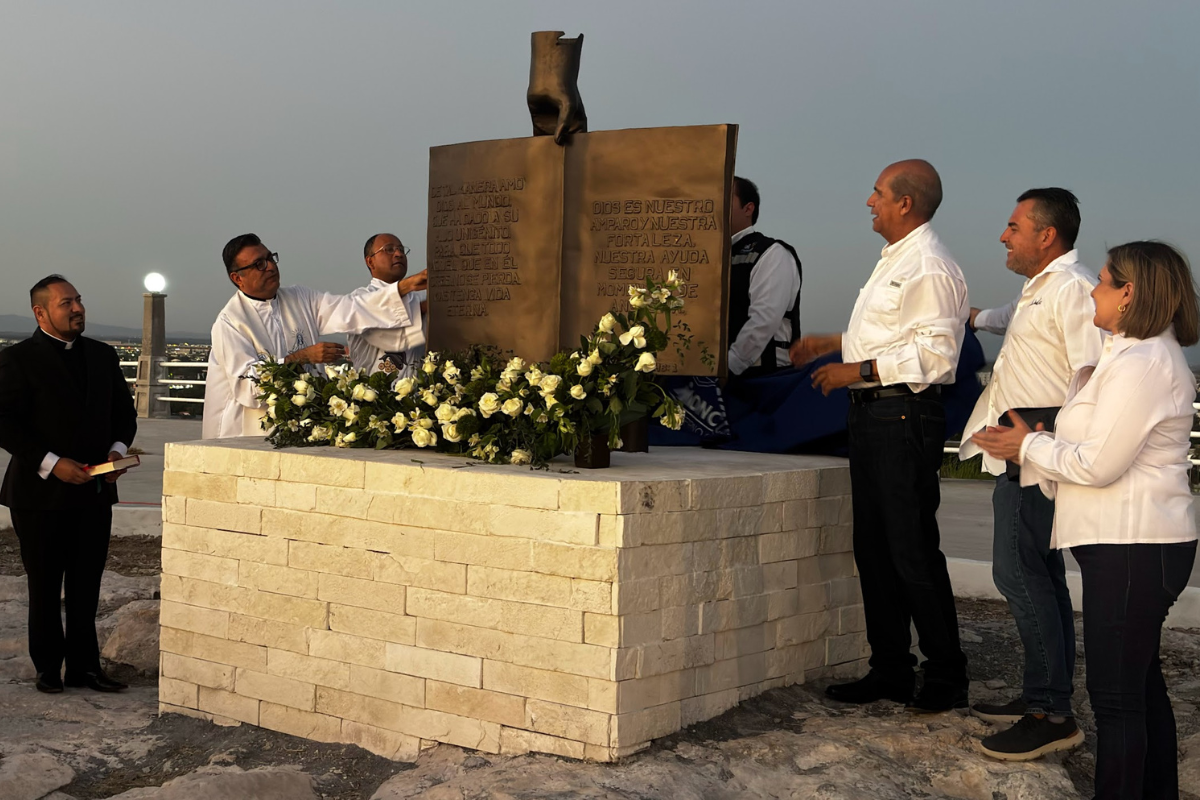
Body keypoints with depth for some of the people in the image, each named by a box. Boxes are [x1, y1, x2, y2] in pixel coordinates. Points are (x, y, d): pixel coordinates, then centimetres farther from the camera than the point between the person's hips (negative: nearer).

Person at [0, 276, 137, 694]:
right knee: (45, 587, 7)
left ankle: (84, 666, 16)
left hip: (95, 490, 4)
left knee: (86, 585, 8)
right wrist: (51, 463, -19)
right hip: (42, 493, -4)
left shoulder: (103, 356, 11)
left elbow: (124, 410, 17)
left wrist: (118, 448, -3)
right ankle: (48, 667, 18)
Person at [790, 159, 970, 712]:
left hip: (904, 417, -10)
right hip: (871, 415, 10)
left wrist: (859, 370, -19)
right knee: (874, 548, 13)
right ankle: (889, 671, 22)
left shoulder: (929, 268, -14)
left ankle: (946, 679, 8)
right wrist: (831, 344, 25)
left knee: (913, 552, -4)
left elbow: (934, 354, -21)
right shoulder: (895, 261, 19)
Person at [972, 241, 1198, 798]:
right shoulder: (1136, 355, 17)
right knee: (1142, 685, 18)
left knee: (1115, 694, -5)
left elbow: (1098, 463, -20)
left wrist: (1029, 446, -5)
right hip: (1132, 542, 11)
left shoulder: (1142, 364, -17)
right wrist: (1028, 448, 8)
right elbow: (1099, 452, 19)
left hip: (1131, 546, -11)